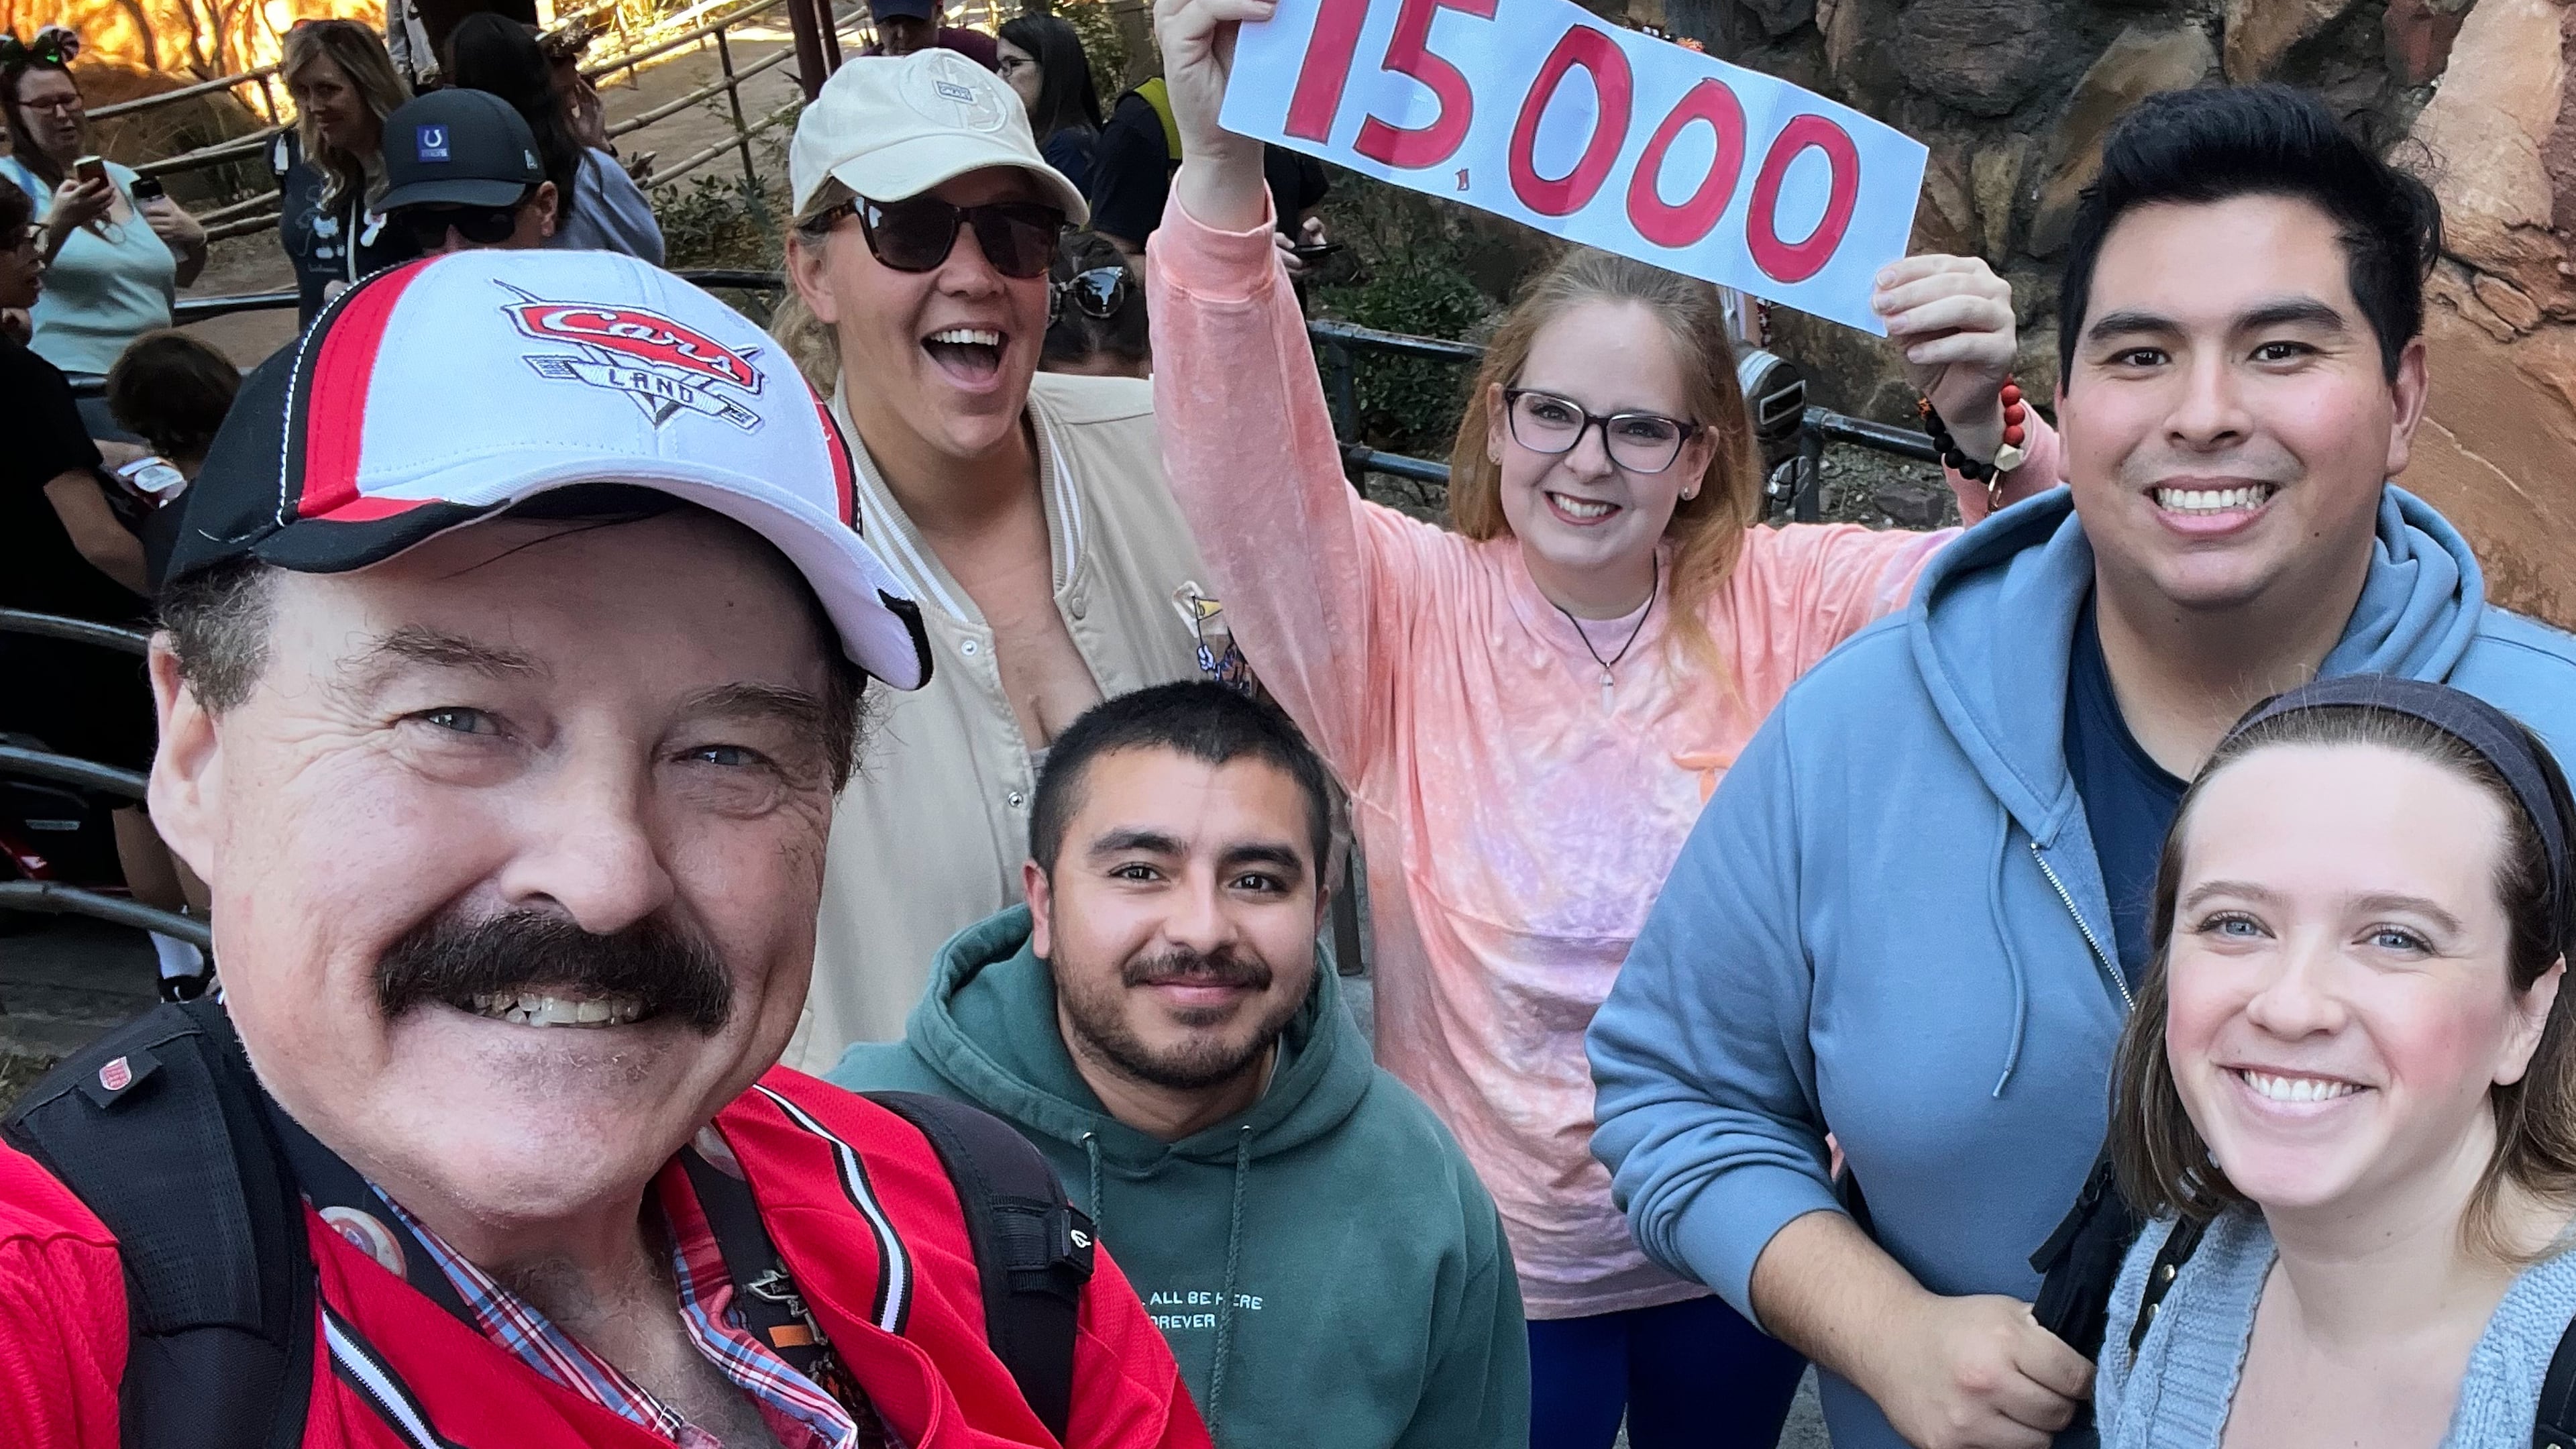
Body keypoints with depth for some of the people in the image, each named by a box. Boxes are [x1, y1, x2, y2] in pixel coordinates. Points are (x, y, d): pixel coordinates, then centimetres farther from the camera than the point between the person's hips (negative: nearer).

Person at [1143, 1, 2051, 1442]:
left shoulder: (1785, 603, -6)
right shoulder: (1406, 616, -12)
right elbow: (1252, 467, -27)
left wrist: (1990, 426, -37)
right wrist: (1224, 175, -42)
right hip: (1492, 1260, -2)